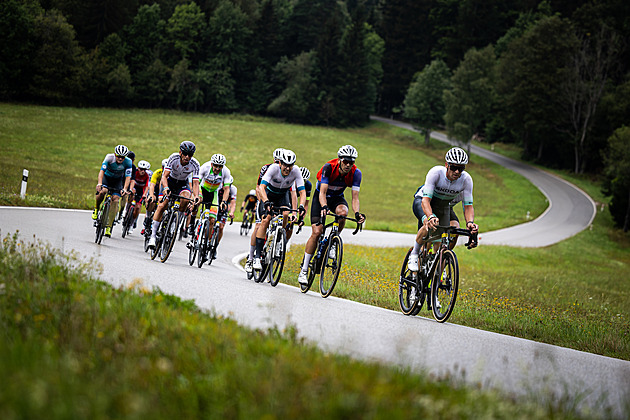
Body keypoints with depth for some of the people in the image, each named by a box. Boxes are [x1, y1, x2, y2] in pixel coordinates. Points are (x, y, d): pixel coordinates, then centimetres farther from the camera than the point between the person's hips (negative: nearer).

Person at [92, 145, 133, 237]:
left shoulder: (128, 162, -25)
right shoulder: (109, 157, -28)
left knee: (115, 199, -15)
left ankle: (109, 226, -11)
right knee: (103, 191, -32)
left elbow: (128, 177, -28)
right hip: (106, 177, -1)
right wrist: (99, 183, -50)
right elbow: (102, 170, -35)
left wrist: (124, 189, -44)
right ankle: (96, 209, -3)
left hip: (118, 180, 1)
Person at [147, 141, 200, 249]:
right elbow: (164, 176, -30)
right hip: (170, 181, -1)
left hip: (183, 184, 1)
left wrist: (196, 196, -45)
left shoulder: (195, 164, -25)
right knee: (162, 205, -17)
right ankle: (153, 235, -14)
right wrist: (166, 188, -49)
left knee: (186, 198, -33)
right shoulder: (173, 158, -28)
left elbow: (195, 183, -27)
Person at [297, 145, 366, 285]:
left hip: (337, 198, 2)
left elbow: (355, 197, -22)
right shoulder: (329, 168, -29)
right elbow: (322, 193, -34)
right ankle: (303, 270, -9)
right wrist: (324, 207, -53)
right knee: (317, 231, -16)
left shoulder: (355, 173, -21)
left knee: (342, 212, -35)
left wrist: (357, 213, -41)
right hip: (321, 197, -2)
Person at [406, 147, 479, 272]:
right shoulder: (436, 172, -33)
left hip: (444, 205, 4)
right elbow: (426, 199, -39)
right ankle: (414, 254, -11)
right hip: (422, 201, -4)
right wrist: (431, 217, -59)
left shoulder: (466, 179, -25)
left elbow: (468, 206, -21)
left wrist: (470, 222, -43)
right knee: (430, 224, -36)